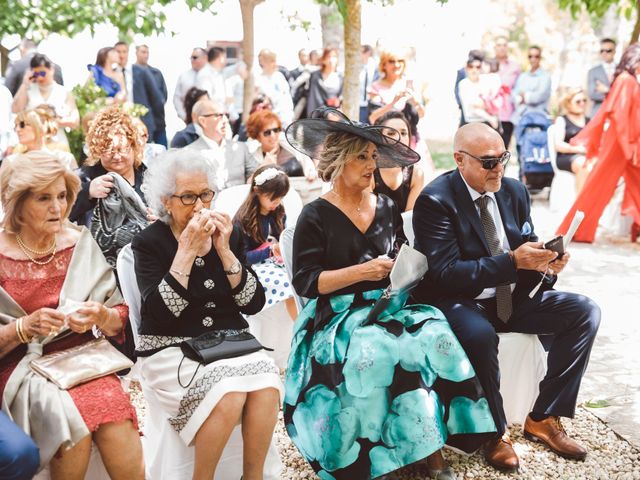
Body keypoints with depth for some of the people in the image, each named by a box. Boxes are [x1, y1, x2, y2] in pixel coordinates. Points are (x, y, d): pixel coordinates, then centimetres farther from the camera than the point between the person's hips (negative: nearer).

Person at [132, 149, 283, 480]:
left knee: (267, 386, -27)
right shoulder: (149, 243, -3)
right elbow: (159, 313, -17)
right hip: (172, 348, -3)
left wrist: (224, 252, -10)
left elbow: (254, 304, 0)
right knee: (229, 394, -30)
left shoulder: (228, 234, 7)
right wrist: (186, 252, -19)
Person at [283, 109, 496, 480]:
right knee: (384, 352, -35)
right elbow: (305, 282, -9)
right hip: (339, 317, -4)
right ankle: (426, 447, -20)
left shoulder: (387, 209, 14)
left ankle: (433, 448, -21)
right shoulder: (316, 216, -2)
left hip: (390, 307, 5)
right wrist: (362, 271, -16)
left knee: (436, 336, -27)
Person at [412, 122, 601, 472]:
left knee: (586, 312, -8)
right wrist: (512, 261, -31)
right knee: (480, 335, -38)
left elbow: (525, 249, 9)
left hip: (512, 296, 7)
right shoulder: (435, 200, -15)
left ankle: (543, 418, 0)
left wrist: (544, 262, -17)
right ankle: (495, 431, -12)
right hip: (459, 301, -7)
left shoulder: (514, 190, 5)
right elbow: (445, 273, -22)